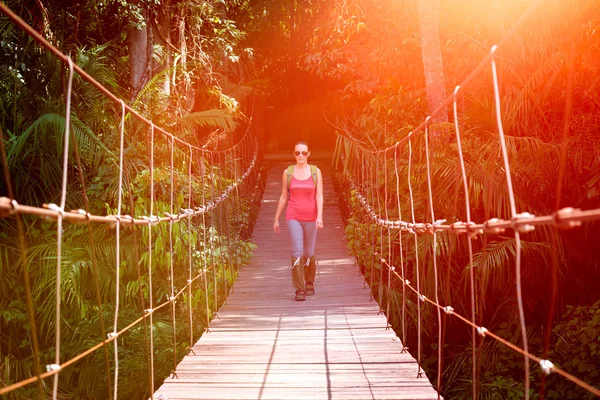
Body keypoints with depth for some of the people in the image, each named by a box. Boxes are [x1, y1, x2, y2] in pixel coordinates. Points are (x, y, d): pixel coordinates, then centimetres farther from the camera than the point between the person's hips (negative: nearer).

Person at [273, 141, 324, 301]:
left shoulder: (316, 172, 1)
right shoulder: (287, 172, 2)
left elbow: (319, 196, -5)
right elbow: (283, 197, 8)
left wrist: (320, 216, -17)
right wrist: (276, 219, 10)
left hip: (310, 218, 1)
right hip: (293, 217, -1)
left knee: (309, 253, 11)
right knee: (297, 252, -14)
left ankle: (309, 283, 36)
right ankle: (299, 290, -11)